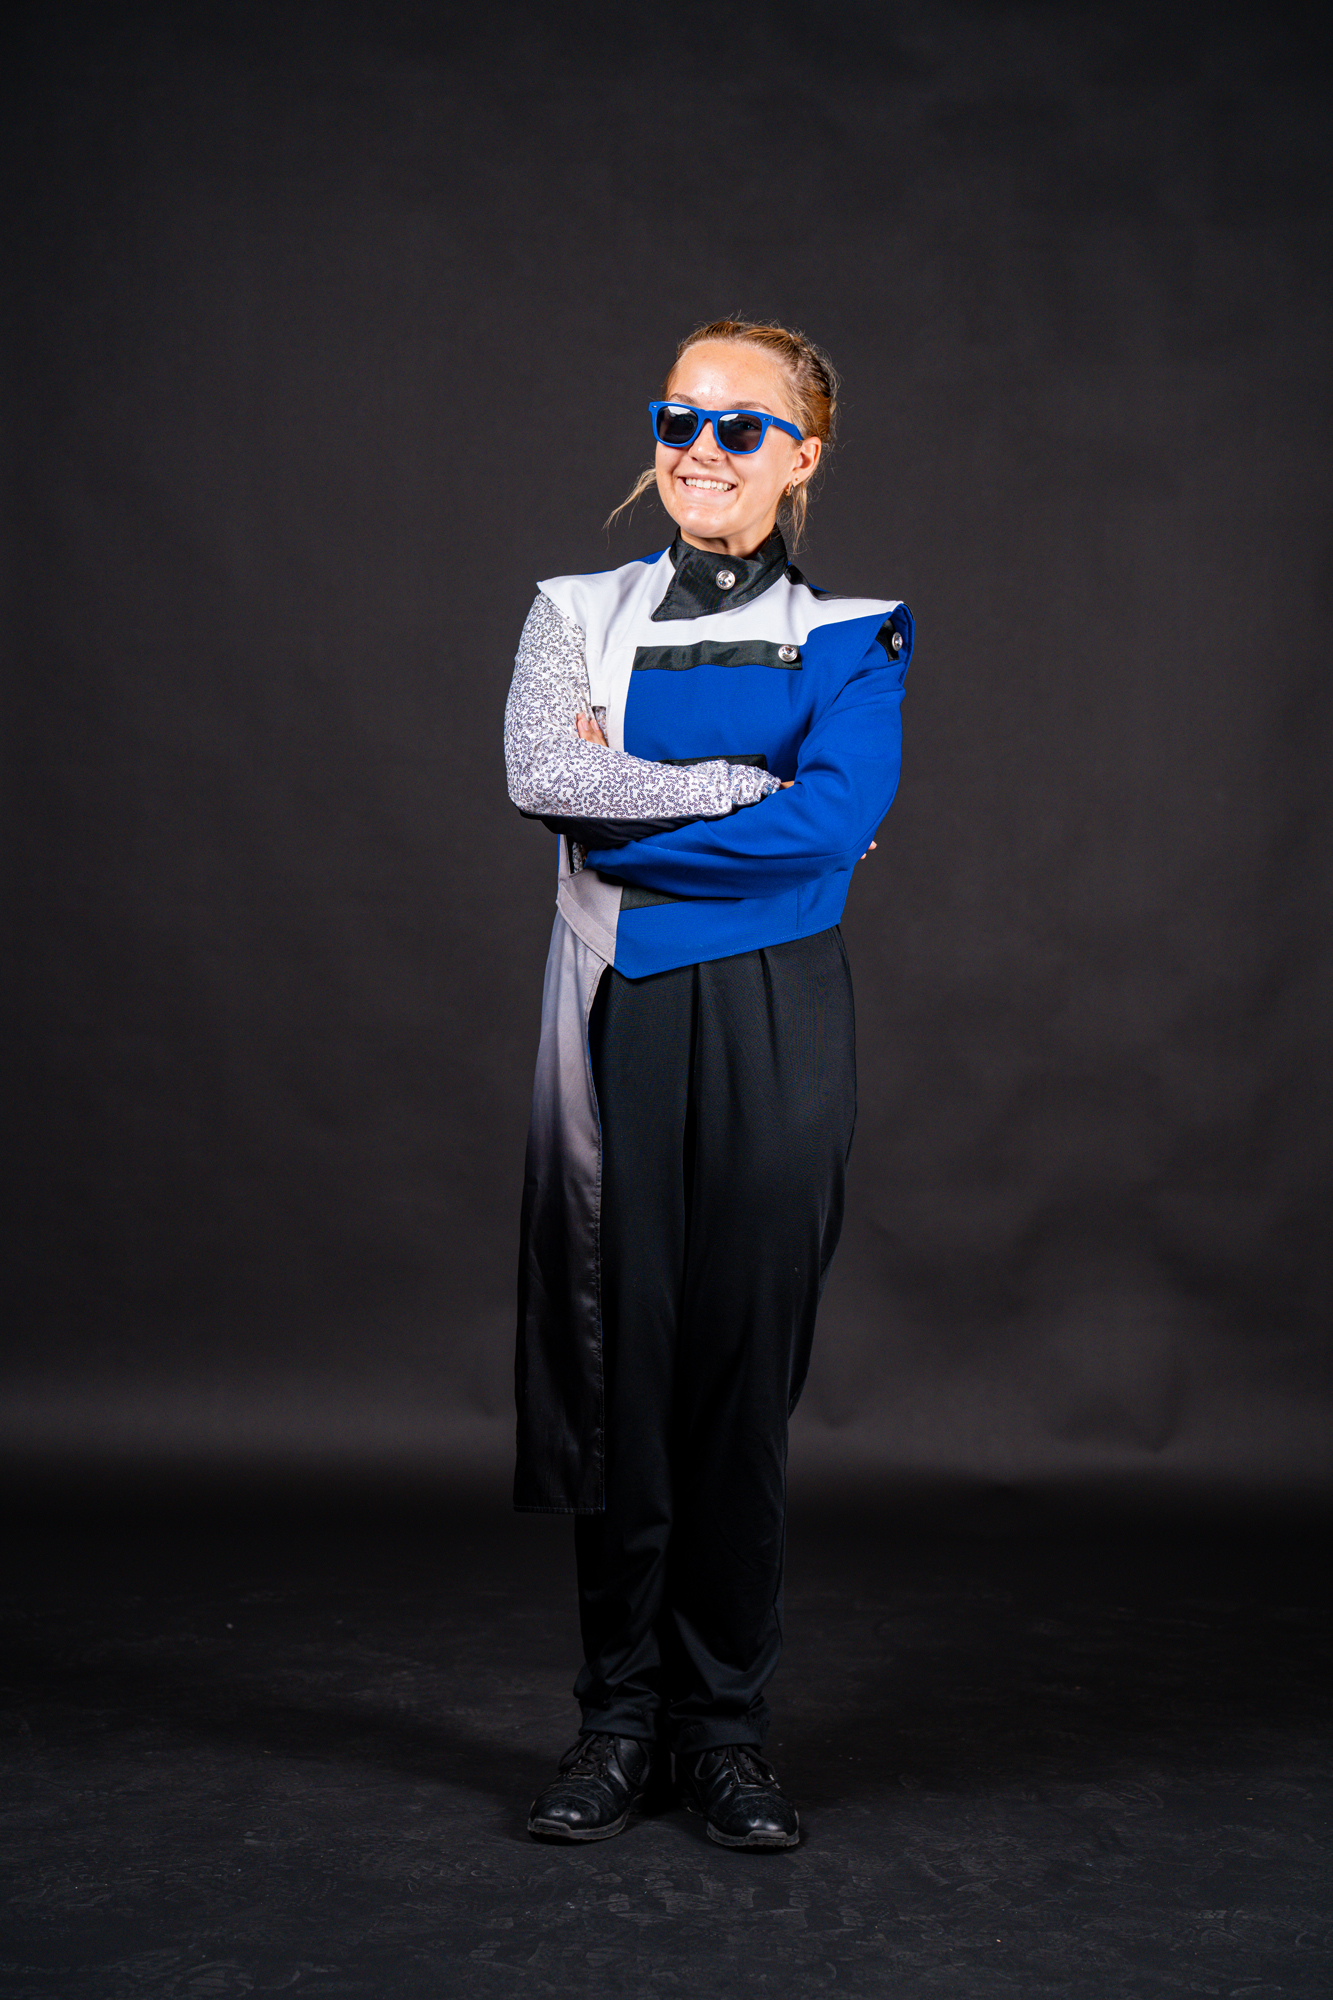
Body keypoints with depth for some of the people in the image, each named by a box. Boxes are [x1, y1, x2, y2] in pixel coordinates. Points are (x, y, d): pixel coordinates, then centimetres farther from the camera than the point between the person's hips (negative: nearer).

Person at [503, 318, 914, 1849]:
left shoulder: (852, 640, 7)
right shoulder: (578, 614, 10)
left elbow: (832, 828, -11)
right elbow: (539, 776, -9)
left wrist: (624, 813, -7)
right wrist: (753, 784, -10)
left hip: (773, 1025, -1)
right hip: (620, 1021, 1)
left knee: (746, 1361, 1)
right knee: (621, 1354, 2)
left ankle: (727, 1725, 14)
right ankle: (620, 1719, 14)